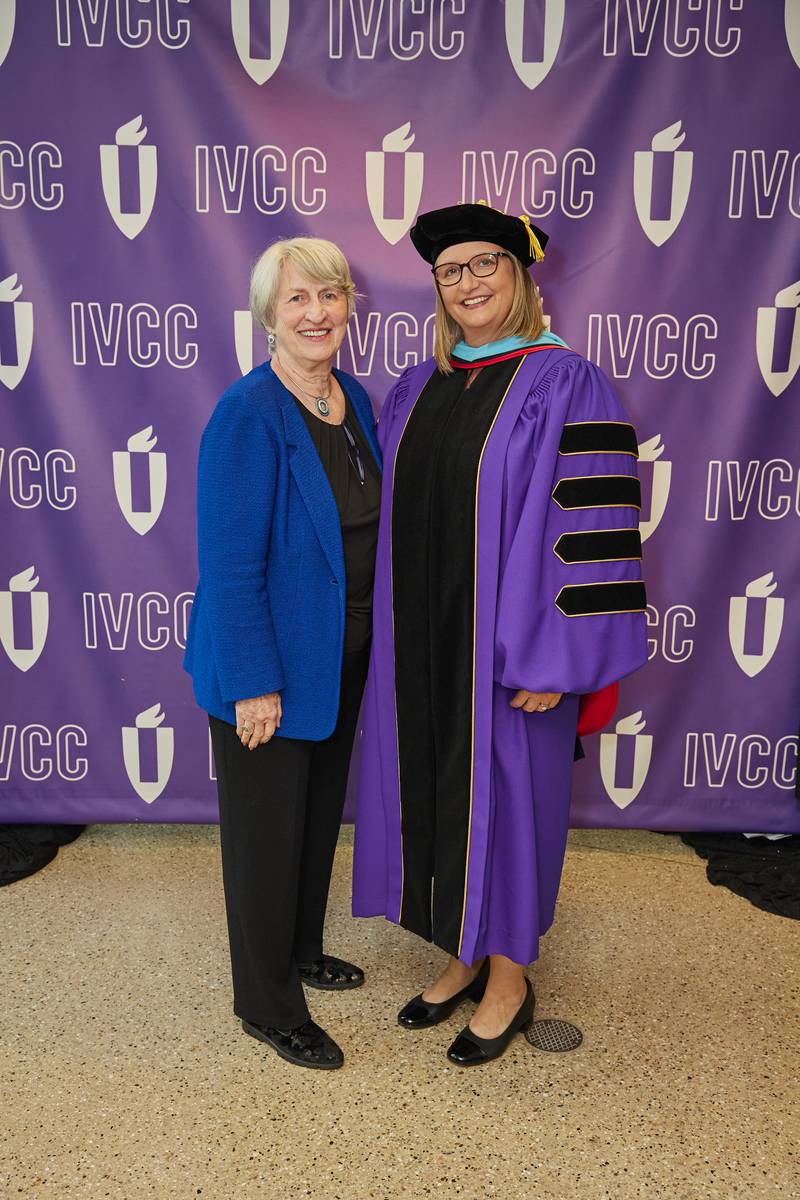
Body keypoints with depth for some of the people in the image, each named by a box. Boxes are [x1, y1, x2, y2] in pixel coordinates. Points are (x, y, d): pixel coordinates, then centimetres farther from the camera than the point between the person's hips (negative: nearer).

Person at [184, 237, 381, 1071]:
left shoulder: (355, 400, 3)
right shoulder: (248, 415, -20)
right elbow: (230, 564, -21)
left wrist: (369, 639, 10)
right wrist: (254, 684, -21)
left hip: (341, 656, 8)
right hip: (268, 663, -7)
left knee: (320, 812, 23)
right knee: (267, 828, 10)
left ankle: (302, 951, 47)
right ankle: (268, 1005, 32)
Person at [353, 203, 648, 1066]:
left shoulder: (565, 384, -10)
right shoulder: (416, 389, 9)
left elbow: (589, 526, -14)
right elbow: (392, 515, 13)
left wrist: (553, 659, -18)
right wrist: (387, 633, 10)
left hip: (503, 645, -6)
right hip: (420, 640, 6)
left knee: (501, 795, 6)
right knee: (433, 792, 14)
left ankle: (510, 980, 29)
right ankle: (464, 958, 36)